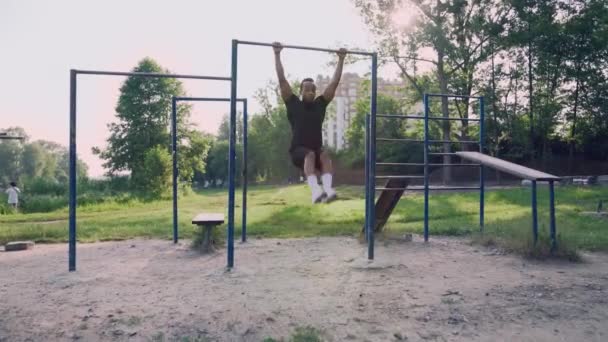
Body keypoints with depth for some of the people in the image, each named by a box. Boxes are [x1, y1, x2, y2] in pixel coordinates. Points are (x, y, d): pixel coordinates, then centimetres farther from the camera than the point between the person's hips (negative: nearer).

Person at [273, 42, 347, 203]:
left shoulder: (320, 104, 14)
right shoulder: (293, 104, 5)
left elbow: (334, 83, 15)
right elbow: (282, 79, 2)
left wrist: (341, 60, 17)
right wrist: (277, 54, 2)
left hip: (316, 149, 3)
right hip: (298, 150, -3)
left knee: (325, 155, -33)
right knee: (310, 155, -37)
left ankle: (327, 190, -51)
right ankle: (315, 191, -53)